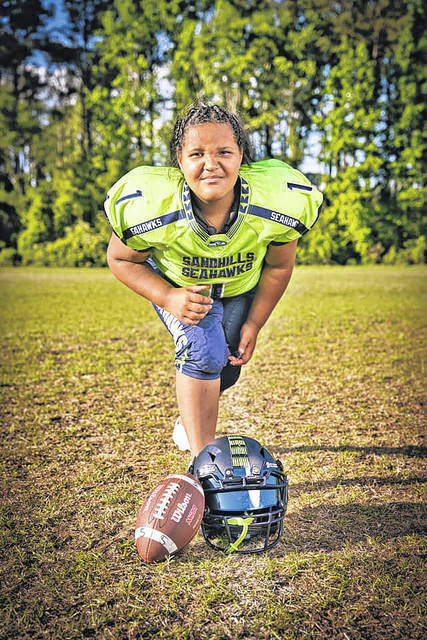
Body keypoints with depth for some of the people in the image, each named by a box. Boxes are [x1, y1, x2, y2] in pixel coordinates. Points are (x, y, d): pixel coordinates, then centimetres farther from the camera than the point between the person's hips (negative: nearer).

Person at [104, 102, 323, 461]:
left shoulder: (280, 203, -33)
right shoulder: (148, 208, -37)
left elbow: (279, 266, -13)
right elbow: (121, 259, -17)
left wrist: (254, 324, -9)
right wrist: (168, 299, -31)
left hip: (242, 288, 3)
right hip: (175, 283, -2)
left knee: (227, 368, 11)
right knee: (204, 351, -25)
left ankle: (191, 420, 45)